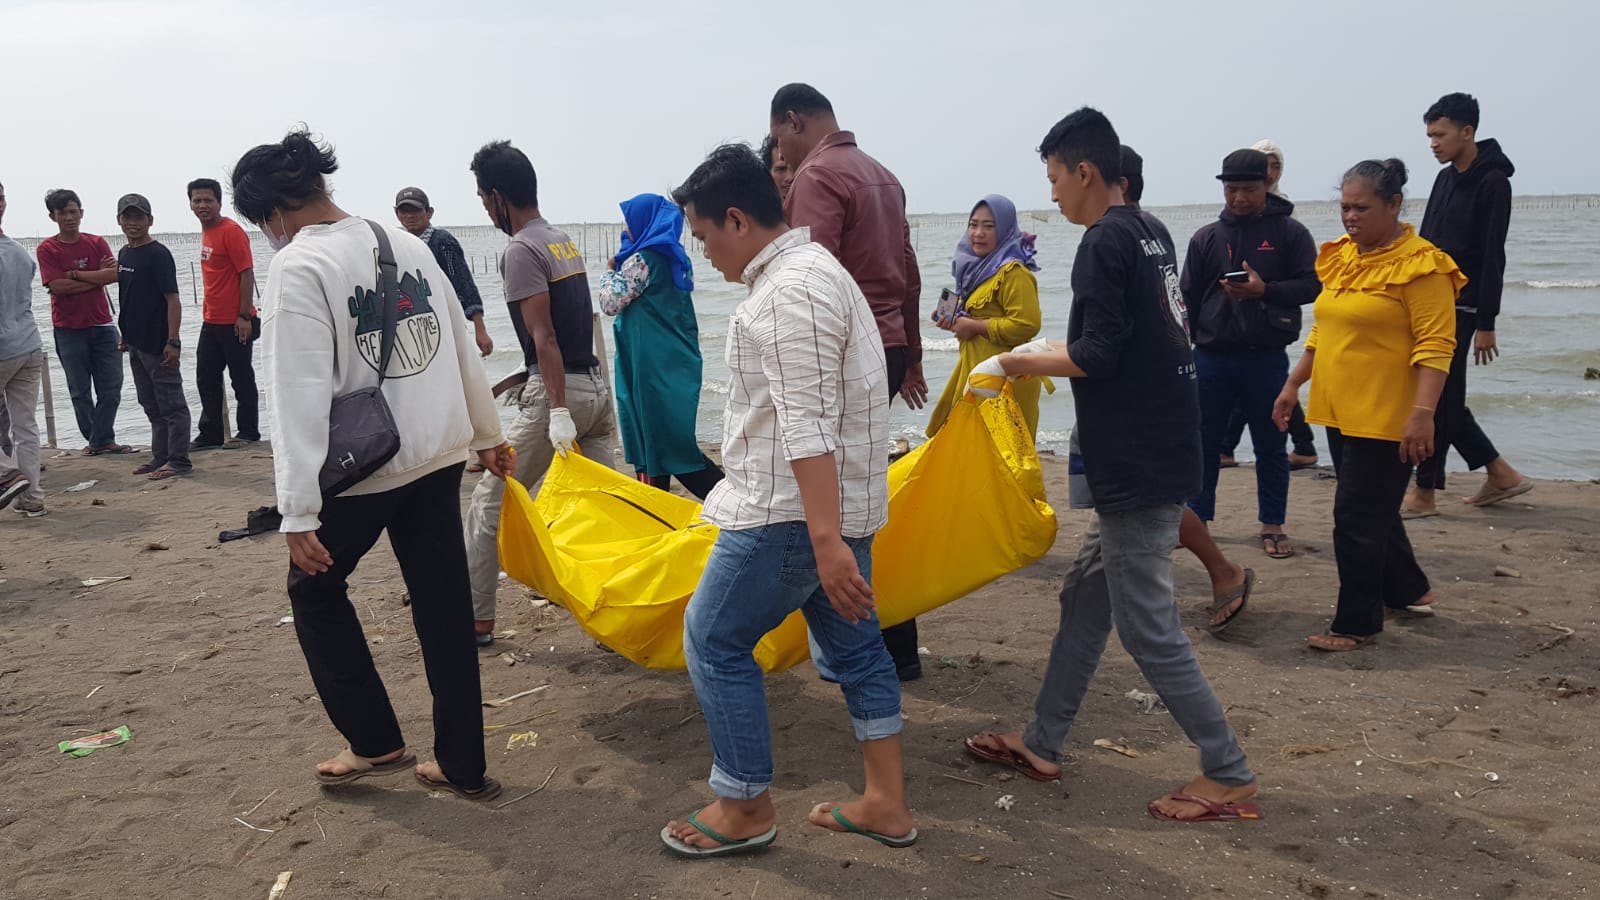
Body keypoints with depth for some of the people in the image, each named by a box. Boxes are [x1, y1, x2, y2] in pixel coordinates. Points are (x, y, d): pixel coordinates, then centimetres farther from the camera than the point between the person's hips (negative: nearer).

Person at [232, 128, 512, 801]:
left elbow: (301, 397, -18)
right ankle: (464, 767, 20)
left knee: (315, 589, 18)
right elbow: (462, 347, 12)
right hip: (439, 455, 6)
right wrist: (487, 435, 23)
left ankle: (375, 742, 20)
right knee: (444, 607, 11)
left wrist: (298, 514, -17)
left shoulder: (295, 267, -13)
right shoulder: (407, 244, 6)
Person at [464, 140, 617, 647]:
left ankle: (476, 619, 11)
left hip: (557, 392, -8)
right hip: (595, 385, 8)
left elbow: (543, 337, -20)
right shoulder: (564, 240, 15)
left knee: (489, 501, 4)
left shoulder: (521, 250, -11)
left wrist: (558, 413, -25)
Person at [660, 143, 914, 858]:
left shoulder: (789, 293, -19)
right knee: (853, 643, 14)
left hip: (794, 509, -11)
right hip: (838, 503, 11)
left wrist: (826, 542, -29)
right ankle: (886, 804, 22)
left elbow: (807, 429, -26)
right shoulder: (813, 270, 15)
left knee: (714, 640, 1)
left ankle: (745, 809, 11)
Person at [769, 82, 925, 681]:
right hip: (888, 347, 9)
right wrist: (910, 355, 26)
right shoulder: (882, 175, 18)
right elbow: (908, 274, 21)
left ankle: (892, 650, 4)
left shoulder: (817, 176, -11)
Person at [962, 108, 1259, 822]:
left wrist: (1018, 363, -6)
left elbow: (1096, 355, -20)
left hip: (1137, 467, -10)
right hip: (1164, 452, 10)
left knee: (1148, 627, -2)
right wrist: (1047, 357, 20)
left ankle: (1230, 777, 7)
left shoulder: (1104, 243, -14)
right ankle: (1041, 744, 26)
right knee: (1085, 598, 16)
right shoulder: (1151, 233, 13)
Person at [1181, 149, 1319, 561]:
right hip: (1212, 358, 2)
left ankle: (1272, 526, 18)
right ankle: (1196, 519, 21)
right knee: (1204, 443, 9)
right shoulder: (1206, 237, 5)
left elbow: (1312, 285, -5)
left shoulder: (1290, 233, 0)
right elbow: (1187, 299, 6)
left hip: (1267, 359, -2)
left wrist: (1265, 290, -19)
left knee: (1270, 446, 7)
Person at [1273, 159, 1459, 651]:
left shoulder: (1420, 265, -12)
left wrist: (1423, 413, -24)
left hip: (1386, 417, -8)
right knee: (1375, 512, 19)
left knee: (1358, 519, -4)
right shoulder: (1340, 257, 12)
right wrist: (1293, 384, 18)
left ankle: (1356, 623, 8)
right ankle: (1409, 593, 37)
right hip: (1340, 412, 8)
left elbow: (1436, 345, -17)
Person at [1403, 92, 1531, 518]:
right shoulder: (1445, 178, 12)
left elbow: (1492, 258, -16)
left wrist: (1486, 324, -18)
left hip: (1460, 308, -9)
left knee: (1438, 399, -5)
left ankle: (1425, 493, 3)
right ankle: (1500, 474, 22)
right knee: (1442, 397, 11)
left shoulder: (1492, 183, -12)